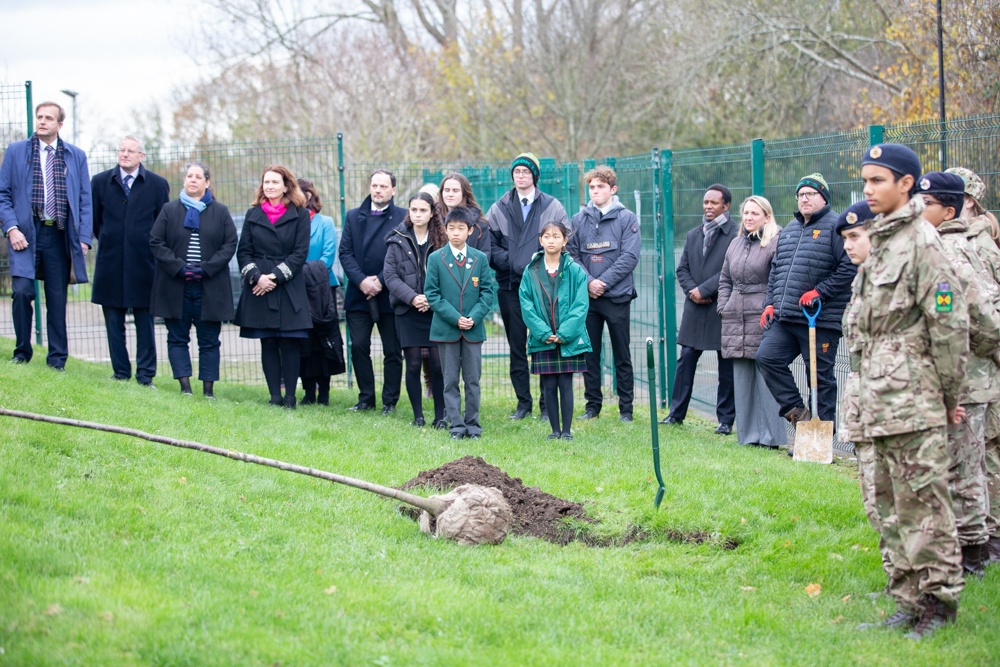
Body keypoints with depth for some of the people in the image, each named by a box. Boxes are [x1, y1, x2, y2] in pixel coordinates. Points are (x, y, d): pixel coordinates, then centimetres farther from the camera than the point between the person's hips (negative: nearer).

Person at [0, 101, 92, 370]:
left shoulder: (76, 156, 10)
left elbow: (85, 200, 9)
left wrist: (84, 237, -1)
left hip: (60, 236, 2)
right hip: (26, 234, -1)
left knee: (58, 300, 4)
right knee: (22, 291, -15)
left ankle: (57, 360, 11)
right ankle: (22, 353, 1)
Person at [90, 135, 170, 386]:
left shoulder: (157, 184, 4)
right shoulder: (100, 182, 7)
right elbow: (94, 219, 15)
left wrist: (152, 249, 6)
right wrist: (108, 242, 13)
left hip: (143, 263, -1)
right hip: (111, 264, 1)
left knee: (145, 323, 2)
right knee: (114, 323, 3)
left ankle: (145, 375, 6)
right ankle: (121, 373, 10)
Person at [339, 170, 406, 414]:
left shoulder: (403, 217, 0)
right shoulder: (353, 216, 11)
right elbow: (345, 252, 4)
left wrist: (381, 281, -13)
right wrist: (361, 281, -10)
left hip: (389, 295, -3)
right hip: (358, 295, 3)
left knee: (392, 351, 2)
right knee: (359, 348, 1)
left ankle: (390, 401, 9)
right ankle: (366, 398, 11)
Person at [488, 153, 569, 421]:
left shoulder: (552, 207, 5)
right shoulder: (499, 209, 10)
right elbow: (491, 246, 6)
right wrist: (512, 263, -9)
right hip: (510, 286, 2)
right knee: (517, 346, 5)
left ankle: (548, 403, 3)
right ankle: (523, 401, 11)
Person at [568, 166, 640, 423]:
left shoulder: (626, 218, -1)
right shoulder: (579, 219, 8)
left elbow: (630, 257, -8)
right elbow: (572, 255, 5)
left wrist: (604, 282, -14)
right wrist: (588, 281, -10)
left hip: (617, 296, -3)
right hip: (587, 297, 3)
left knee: (622, 355, 3)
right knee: (589, 354, 6)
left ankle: (626, 408, 9)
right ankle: (593, 404, 14)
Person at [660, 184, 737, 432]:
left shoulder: (735, 235, -7)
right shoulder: (693, 235, 15)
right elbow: (682, 269, 14)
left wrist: (704, 290, -15)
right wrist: (692, 291, -4)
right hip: (695, 309, 6)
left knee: (727, 367, 2)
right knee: (686, 360, 5)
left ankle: (726, 419, 9)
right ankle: (677, 413, 11)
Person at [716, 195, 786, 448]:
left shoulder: (776, 243, -6)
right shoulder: (736, 244, 17)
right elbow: (725, 280, 24)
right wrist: (723, 307, 13)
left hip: (763, 320, -7)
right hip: (736, 321, 7)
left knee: (766, 377, -7)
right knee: (741, 379, 8)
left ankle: (771, 436, -2)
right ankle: (748, 435, 13)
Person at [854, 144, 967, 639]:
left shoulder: (921, 242, -10)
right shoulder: (882, 241, 17)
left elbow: (950, 323, -12)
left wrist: (947, 395, -9)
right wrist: (867, 392, 19)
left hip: (913, 400, -9)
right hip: (880, 402, 9)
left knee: (922, 504, -6)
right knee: (891, 508, 11)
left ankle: (939, 603, 1)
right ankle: (909, 603, 18)